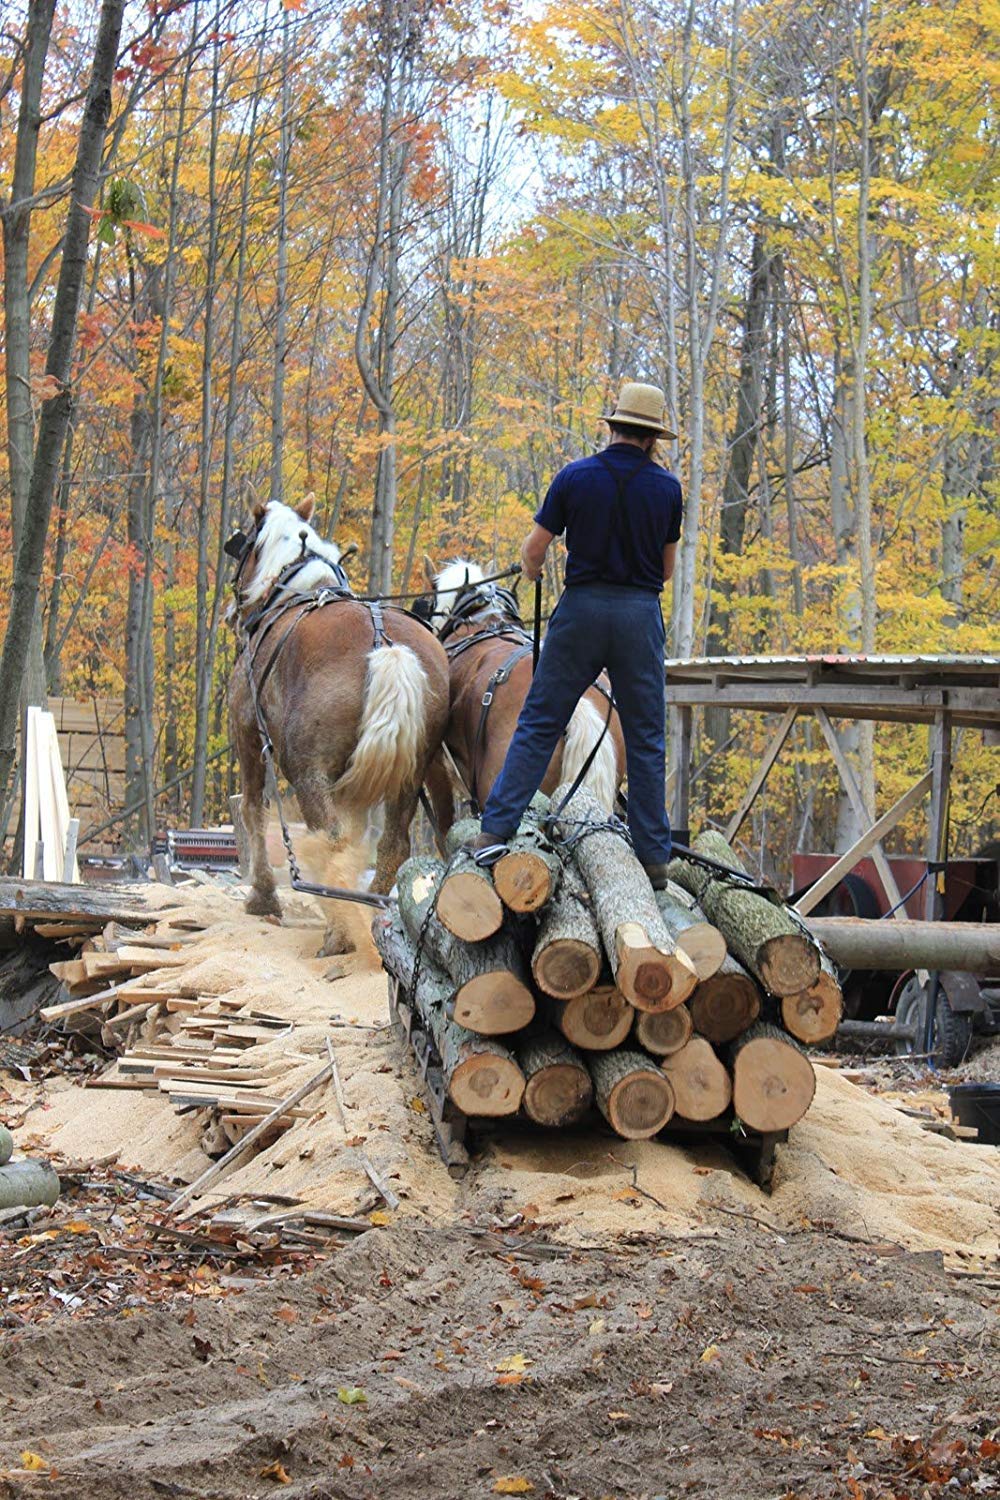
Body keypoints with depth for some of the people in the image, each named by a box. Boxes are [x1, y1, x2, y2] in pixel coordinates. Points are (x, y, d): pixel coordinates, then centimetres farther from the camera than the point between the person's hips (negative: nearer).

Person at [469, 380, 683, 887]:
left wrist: (532, 572, 23)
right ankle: (653, 855, 6)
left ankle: (495, 830, 0)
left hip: (581, 607, -1)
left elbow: (532, 551, 0)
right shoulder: (666, 487, 2)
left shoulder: (575, 477, -2)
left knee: (538, 724, 5)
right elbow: (666, 568, 10)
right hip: (641, 615, 1)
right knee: (645, 738, 6)